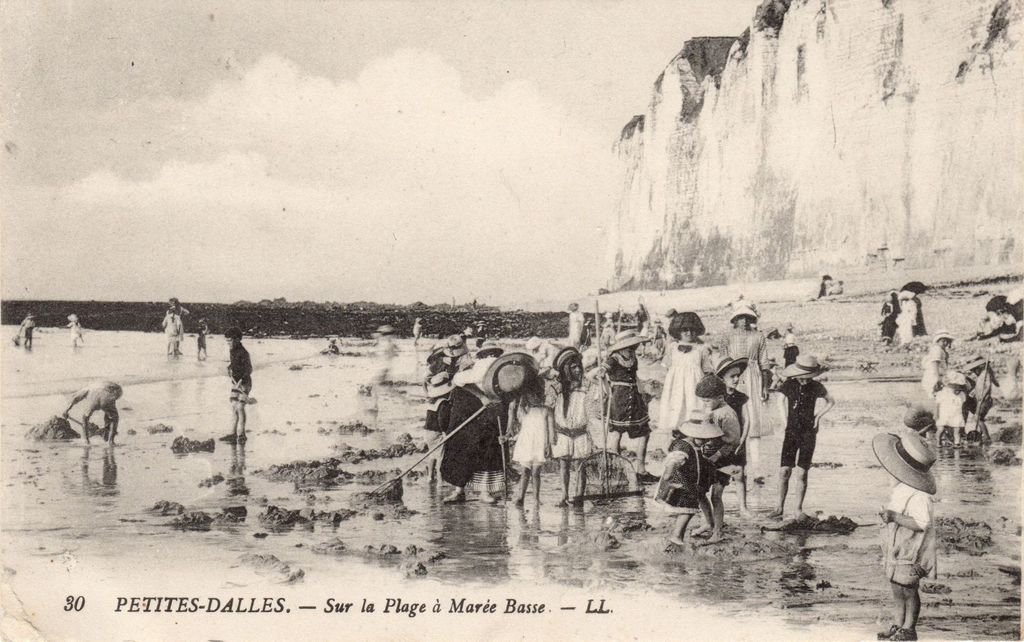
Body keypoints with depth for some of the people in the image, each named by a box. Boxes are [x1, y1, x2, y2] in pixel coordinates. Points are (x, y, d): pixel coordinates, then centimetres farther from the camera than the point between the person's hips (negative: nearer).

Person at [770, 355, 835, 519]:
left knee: (801, 473, -6)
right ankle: (780, 507, 7)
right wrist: (786, 421, 8)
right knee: (784, 471, -5)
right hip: (791, 432, 1)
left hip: (808, 433, -1)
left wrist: (818, 415, 2)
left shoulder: (816, 387, -4)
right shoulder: (789, 385, -3)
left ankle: (798, 509, 5)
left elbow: (831, 401, 14)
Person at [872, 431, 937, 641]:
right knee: (896, 589, 16)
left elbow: (922, 523, -29)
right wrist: (888, 515, 7)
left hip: (910, 553, -9)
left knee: (908, 591, 5)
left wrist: (895, 517, -30)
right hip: (896, 549, 9)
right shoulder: (901, 488, 7)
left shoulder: (918, 495, -24)